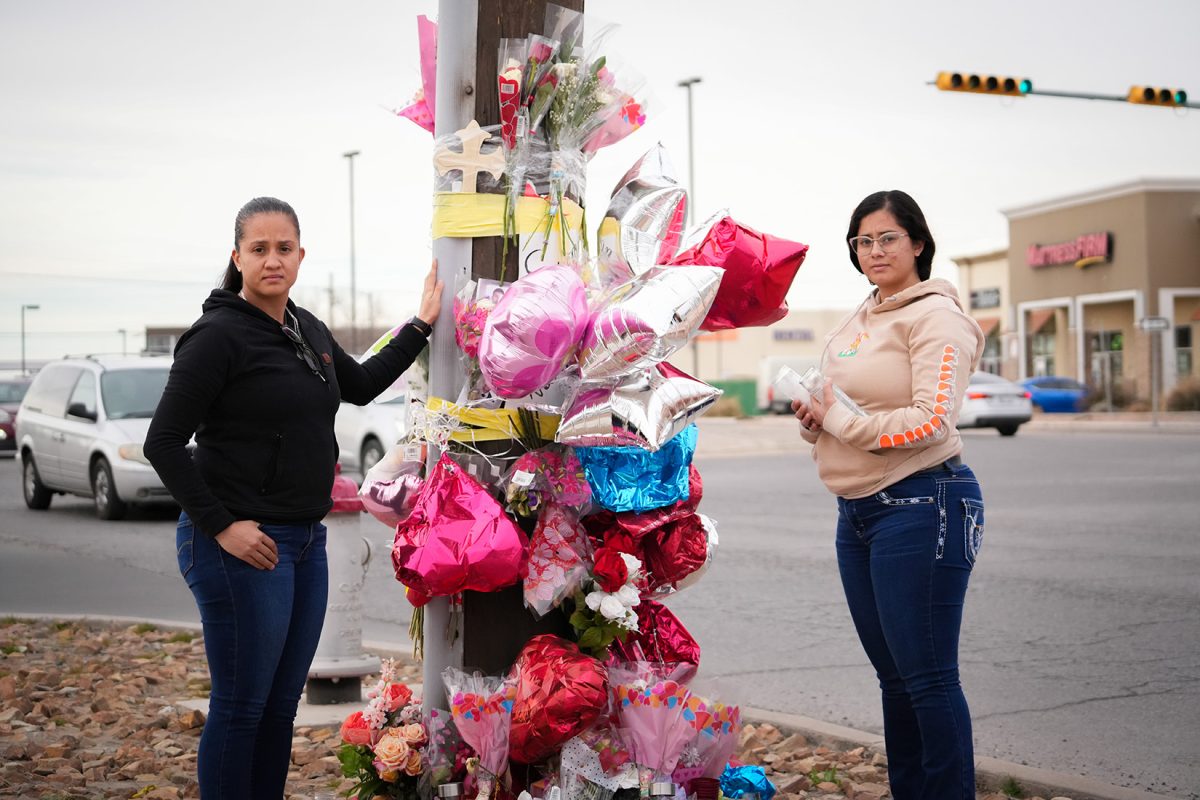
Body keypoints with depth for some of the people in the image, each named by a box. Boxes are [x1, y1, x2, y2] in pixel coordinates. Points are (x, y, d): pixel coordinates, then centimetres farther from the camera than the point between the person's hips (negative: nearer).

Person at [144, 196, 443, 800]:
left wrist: (421, 326, 25)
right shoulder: (220, 335, -13)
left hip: (306, 542, 8)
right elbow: (163, 442, -14)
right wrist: (221, 526, -18)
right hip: (242, 545, -8)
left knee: (281, 704, 15)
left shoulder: (308, 330, 11)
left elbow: (359, 385, 30)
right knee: (241, 709, 0)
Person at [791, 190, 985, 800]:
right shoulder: (856, 323, 17)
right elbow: (835, 410, 23)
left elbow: (931, 422, -19)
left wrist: (840, 419, -12)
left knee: (928, 677, -5)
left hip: (920, 507, -8)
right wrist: (814, 420, 0)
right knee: (893, 675, 15)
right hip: (857, 511, 8)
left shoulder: (935, 316, -9)